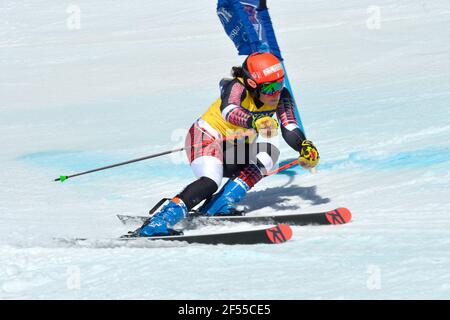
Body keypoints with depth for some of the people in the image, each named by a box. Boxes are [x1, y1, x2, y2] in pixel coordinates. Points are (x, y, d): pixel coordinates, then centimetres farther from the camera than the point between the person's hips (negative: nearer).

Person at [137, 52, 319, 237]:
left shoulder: (280, 96, -9)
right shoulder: (238, 87, -25)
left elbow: (290, 130, -16)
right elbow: (228, 110, -46)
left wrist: (307, 148, -37)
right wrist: (255, 122, -64)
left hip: (235, 149, 7)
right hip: (206, 138, -7)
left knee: (269, 153, -20)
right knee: (211, 182, -33)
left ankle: (221, 205, -24)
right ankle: (159, 222, -39)